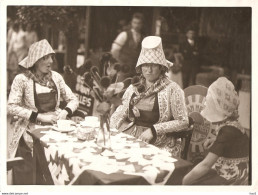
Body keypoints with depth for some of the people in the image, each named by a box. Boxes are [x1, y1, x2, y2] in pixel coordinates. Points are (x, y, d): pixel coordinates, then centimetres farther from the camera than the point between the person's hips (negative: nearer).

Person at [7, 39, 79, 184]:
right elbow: (11, 107, -12)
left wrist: (65, 112, -9)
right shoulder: (22, 79, -5)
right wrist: (39, 116, -17)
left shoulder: (56, 77, 8)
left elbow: (73, 100, 12)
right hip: (31, 131, -4)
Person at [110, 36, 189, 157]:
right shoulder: (133, 88, 14)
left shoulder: (171, 89, -1)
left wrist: (154, 130, -12)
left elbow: (183, 122, -5)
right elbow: (118, 116, 17)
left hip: (160, 146, -4)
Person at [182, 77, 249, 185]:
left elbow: (205, 165, -24)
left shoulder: (228, 130, -25)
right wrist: (215, 142, 4)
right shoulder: (228, 123, 1)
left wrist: (183, 181, -17)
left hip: (231, 179, -9)